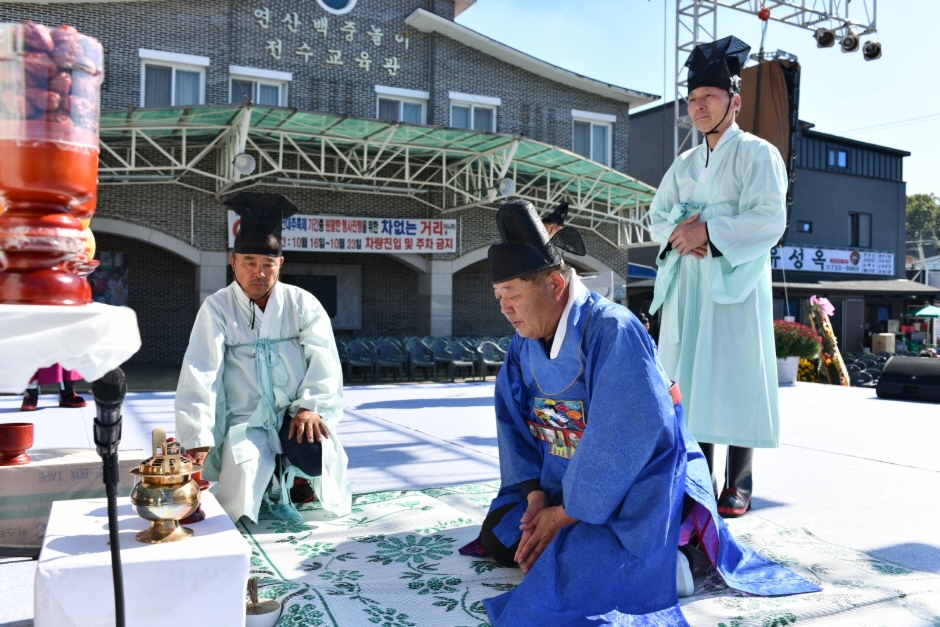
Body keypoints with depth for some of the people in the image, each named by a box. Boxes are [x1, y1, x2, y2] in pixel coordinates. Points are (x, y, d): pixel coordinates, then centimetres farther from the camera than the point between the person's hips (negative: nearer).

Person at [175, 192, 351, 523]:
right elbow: (200, 376, -13)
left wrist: (311, 406, -23)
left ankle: (293, 481, 10)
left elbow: (325, 361, -7)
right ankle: (265, 482, 14)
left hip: (294, 415, 1)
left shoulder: (302, 304, 0)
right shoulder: (217, 308, -6)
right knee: (243, 489, -25)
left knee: (317, 455, -28)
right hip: (245, 422, -1)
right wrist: (197, 440, -21)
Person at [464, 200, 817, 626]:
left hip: (635, 490, -8)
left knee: (571, 575, -26)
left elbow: (623, 443, -29)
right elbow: (512, 422, 2)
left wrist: (567, 515, -21)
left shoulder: (611, 331, -26)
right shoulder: (525, 341, -1)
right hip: (565, 484, 8)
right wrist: (534, 495, -12)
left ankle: (652, 562, -1)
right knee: (498, 537, 0)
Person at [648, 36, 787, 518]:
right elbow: (657, 217, 14)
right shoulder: (685, 163, 20)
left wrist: (708, 232, -19)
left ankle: (738, 485, 4)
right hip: (687, 284, 6)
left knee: (734, 381, -5)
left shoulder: (758, 153, 0)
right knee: (690, 377, 5)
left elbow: (769, 221, -12)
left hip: (735, 282, -6)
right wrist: (677, 235, -8)